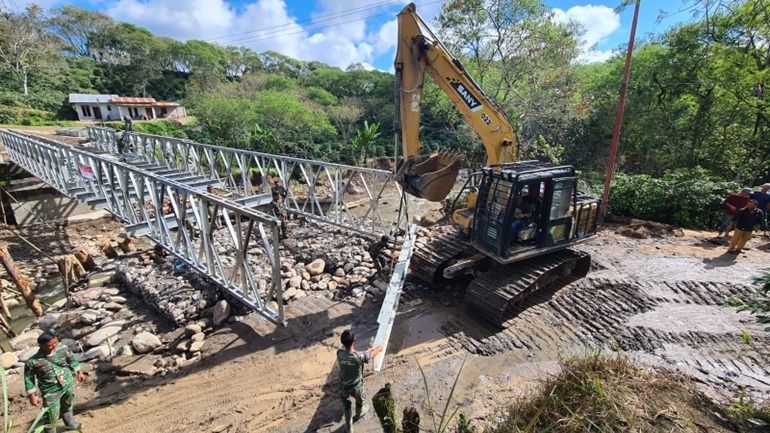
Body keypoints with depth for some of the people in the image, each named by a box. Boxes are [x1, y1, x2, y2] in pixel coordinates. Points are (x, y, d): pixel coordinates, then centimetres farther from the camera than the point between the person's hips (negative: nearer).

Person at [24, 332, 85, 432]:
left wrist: (78, 372, 9)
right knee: (52, 416, 6)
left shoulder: (63, 349, -17)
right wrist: (32, 395, -7)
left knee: (68, 405, 28)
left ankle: (68, 420, 56)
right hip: (51, 392, -4)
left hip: (68, 385, 4)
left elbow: (72, 359, 2)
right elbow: (29, 379, -9)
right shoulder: (32, 361, -24)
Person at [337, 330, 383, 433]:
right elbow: (372, 354, -15)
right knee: (360, 401, 33)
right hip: (356, 387, -2)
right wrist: (379, 348, 8)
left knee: (346, 408, 27)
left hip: (343, 387, 2)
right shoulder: (360, 356, -37)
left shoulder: (339, 353, -24)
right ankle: (358, 414, 63)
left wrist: (369, 350, 10)